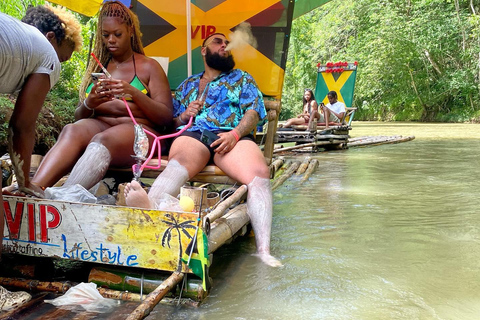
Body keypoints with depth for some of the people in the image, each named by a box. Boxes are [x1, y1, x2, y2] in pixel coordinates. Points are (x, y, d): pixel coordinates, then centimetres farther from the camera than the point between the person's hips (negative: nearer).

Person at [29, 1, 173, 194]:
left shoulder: (149, 67, 9)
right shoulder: (97, 67, 20)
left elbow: (166, 118, 0)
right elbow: (79, 116, 18)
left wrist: (133, 92, -15)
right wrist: (88, 105, -7)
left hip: (139, 130, -3)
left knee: (102, 140, -36)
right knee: (72, 130, -31)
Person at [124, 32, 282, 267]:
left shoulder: (242, 78, 26)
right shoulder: (187, 85, 32)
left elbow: (255, 110, 9)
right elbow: (172, 120, 29)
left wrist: (235, 133, -11)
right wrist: (184, 115, 4)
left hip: (232, 136, 0)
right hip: (193, 133, 1)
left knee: (260, 174, -34)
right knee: (177, 164, -38)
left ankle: (263, 250, -44)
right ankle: (149, 209, -69)